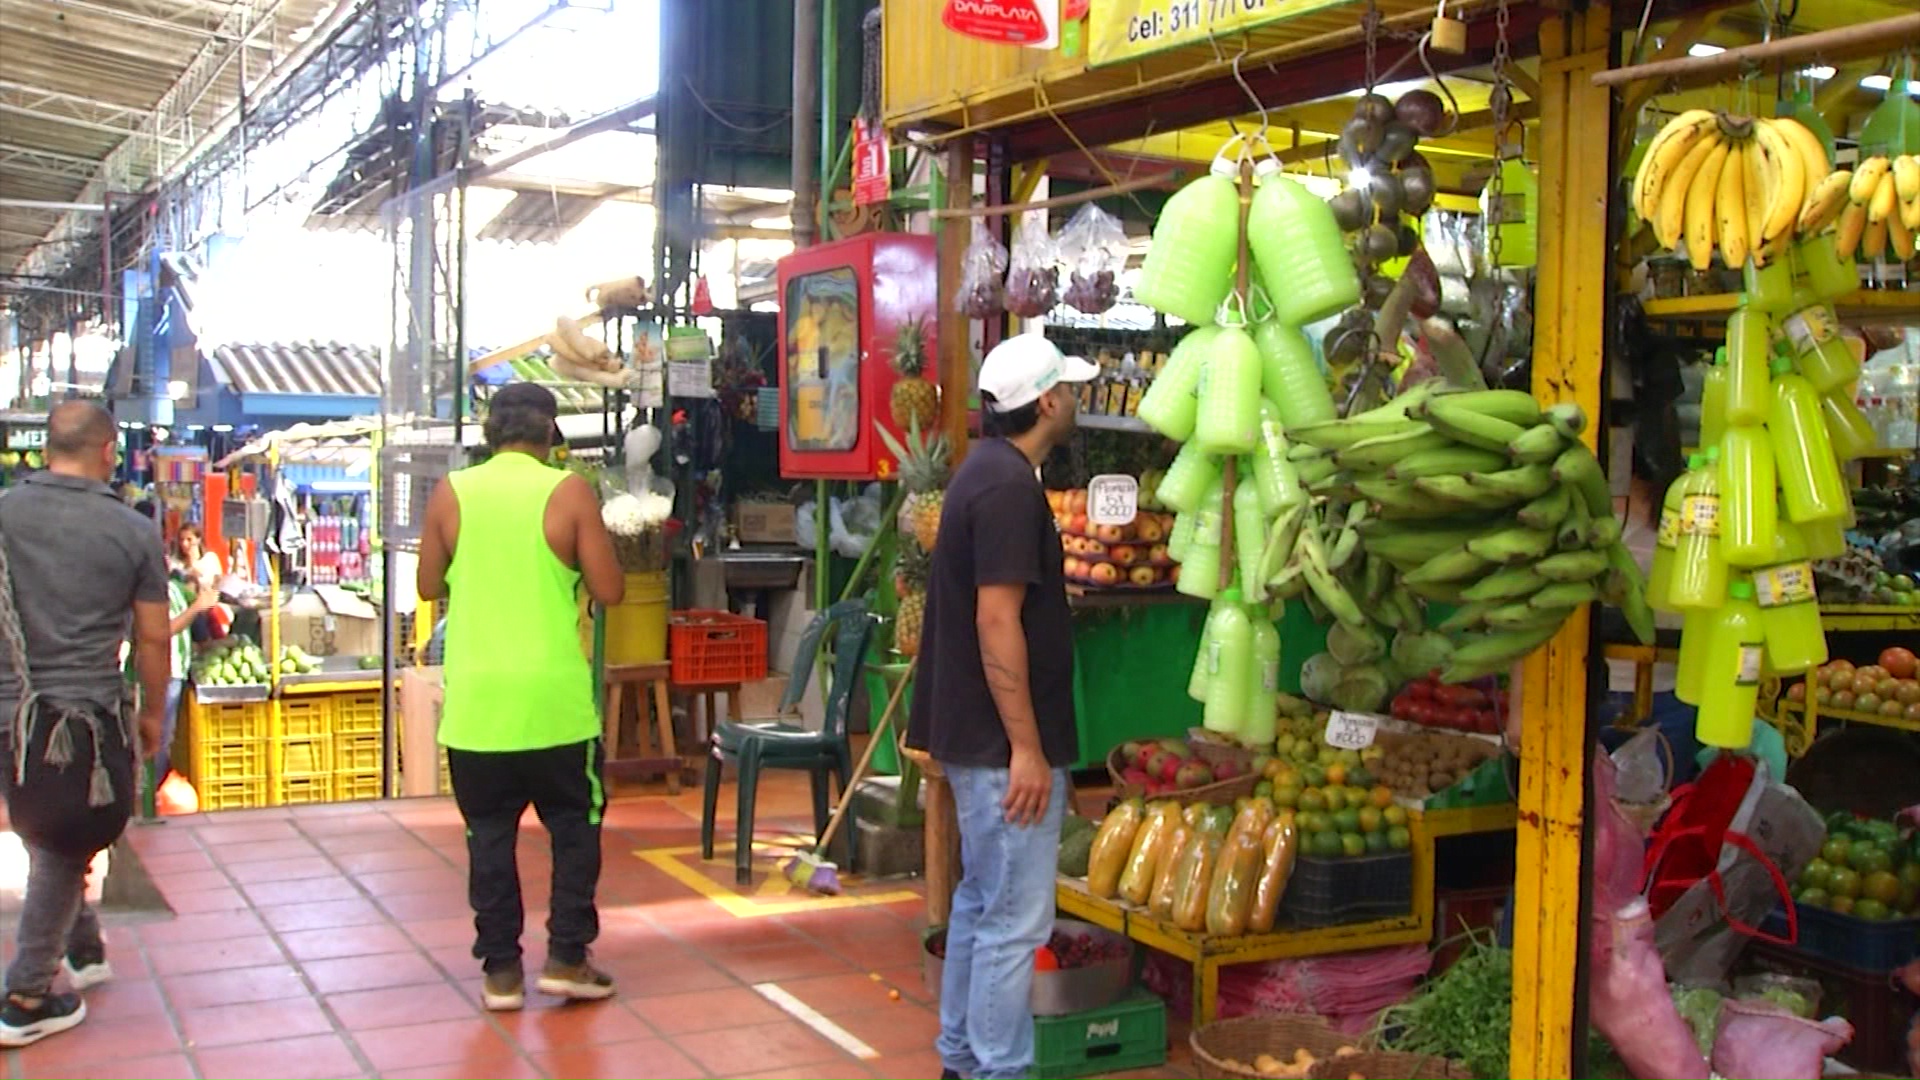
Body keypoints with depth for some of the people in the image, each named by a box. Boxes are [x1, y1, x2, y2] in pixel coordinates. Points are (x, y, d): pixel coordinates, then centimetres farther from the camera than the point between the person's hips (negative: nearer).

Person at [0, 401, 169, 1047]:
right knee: (63, 849, 8)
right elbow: (153, 638, 1)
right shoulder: (134, 532, -5)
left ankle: (82, 951, 35)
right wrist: (153, 713, 14)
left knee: (52, 843, 21)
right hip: (88, 715, -3)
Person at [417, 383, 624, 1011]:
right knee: (575, 826, 13)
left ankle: (500, 970, 14)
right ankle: (566, 956, 12)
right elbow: (609, 590, -5)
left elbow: (430, 587, 10)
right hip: (555, 699, -2)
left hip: (475, 702, 2)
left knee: (490, 834, 11)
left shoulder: (450, 495, 1)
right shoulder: (569, 492, -5)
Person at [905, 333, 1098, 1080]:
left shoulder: (987, 470, 13)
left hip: (974, 736, 11)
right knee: (1015, 919, -3)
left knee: (982, 899, 19)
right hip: (1005, 741, -11)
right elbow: (997, 620, -24)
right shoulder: (1010, 485, -19)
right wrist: (1027, 747, -22)